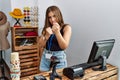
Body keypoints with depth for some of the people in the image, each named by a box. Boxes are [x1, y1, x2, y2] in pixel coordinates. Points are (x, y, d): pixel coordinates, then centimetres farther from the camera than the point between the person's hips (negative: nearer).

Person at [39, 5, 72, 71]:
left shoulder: (66, 27, -5)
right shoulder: (47, 28, 6)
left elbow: (64, 46, -14)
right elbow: (41, 45, 1)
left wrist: (57, 32, -24)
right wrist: (47, 35, -16)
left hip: (59, 57, -3)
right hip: (45, 57, 4)